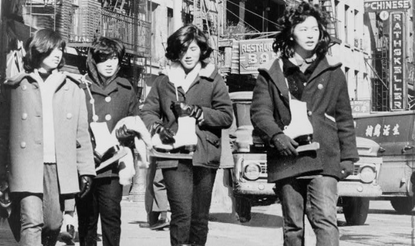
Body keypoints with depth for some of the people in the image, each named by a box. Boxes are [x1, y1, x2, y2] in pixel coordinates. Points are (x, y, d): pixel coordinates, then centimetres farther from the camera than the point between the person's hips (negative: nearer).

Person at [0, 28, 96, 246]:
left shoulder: (72, 89, 11)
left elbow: (81, 133, 10)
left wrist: (86, 170, 4)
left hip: (59, 168, 3)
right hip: (27, 168, -2)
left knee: (53, 224, 4)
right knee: (31, 222, -12)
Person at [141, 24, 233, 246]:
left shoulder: (212, 79, 7)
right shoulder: (164, 80, 10)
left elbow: (226, 116, 1)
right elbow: (148, 111, 11)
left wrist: (196, 112, -10)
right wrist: (157, 128, -9)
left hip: (204, 155, 1)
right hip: (173, 156, -1)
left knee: (199, 216, 8)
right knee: (181, 214, -12)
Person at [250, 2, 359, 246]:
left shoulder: (333, 71, 11)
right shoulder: (272, 73, 9)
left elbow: (344, 118, 13)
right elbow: (259, 111, 1)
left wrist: (348, 156, 9)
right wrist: (276, 136, -17)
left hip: (324, 160, -1)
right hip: (286, 159, 1)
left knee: (325, 219, -15)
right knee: (292, 226, 8)